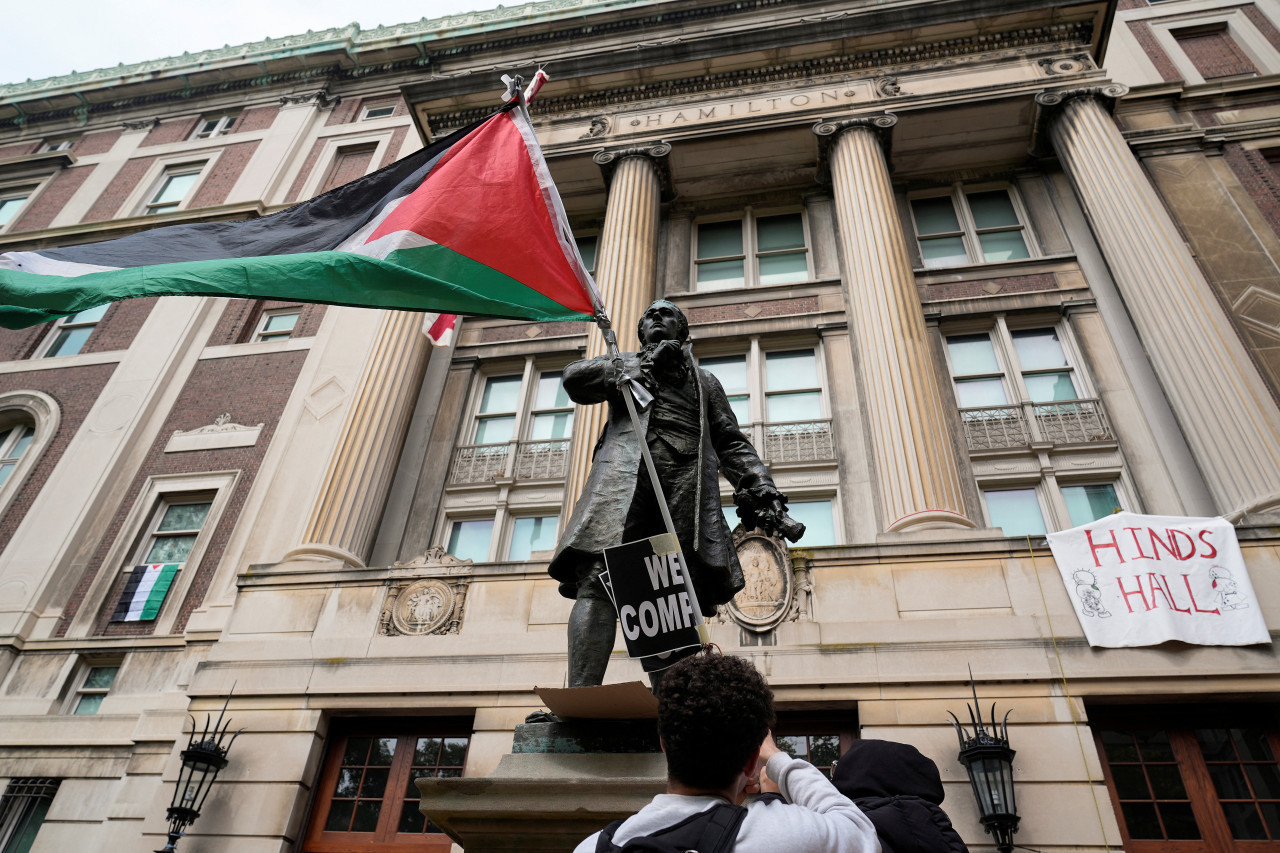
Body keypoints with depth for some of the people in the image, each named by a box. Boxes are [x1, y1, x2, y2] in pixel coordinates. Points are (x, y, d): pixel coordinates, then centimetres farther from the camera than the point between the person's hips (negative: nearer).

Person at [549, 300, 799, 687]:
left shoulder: (704, 380, 35)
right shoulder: (622, 364, 34)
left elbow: (731, 442, 25)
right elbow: (574, 378, 13)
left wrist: (761, 489, 8)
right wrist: (641, 366, 7)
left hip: (687, 481, 2)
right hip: (624, 475, -1)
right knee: (598, 580, -22)